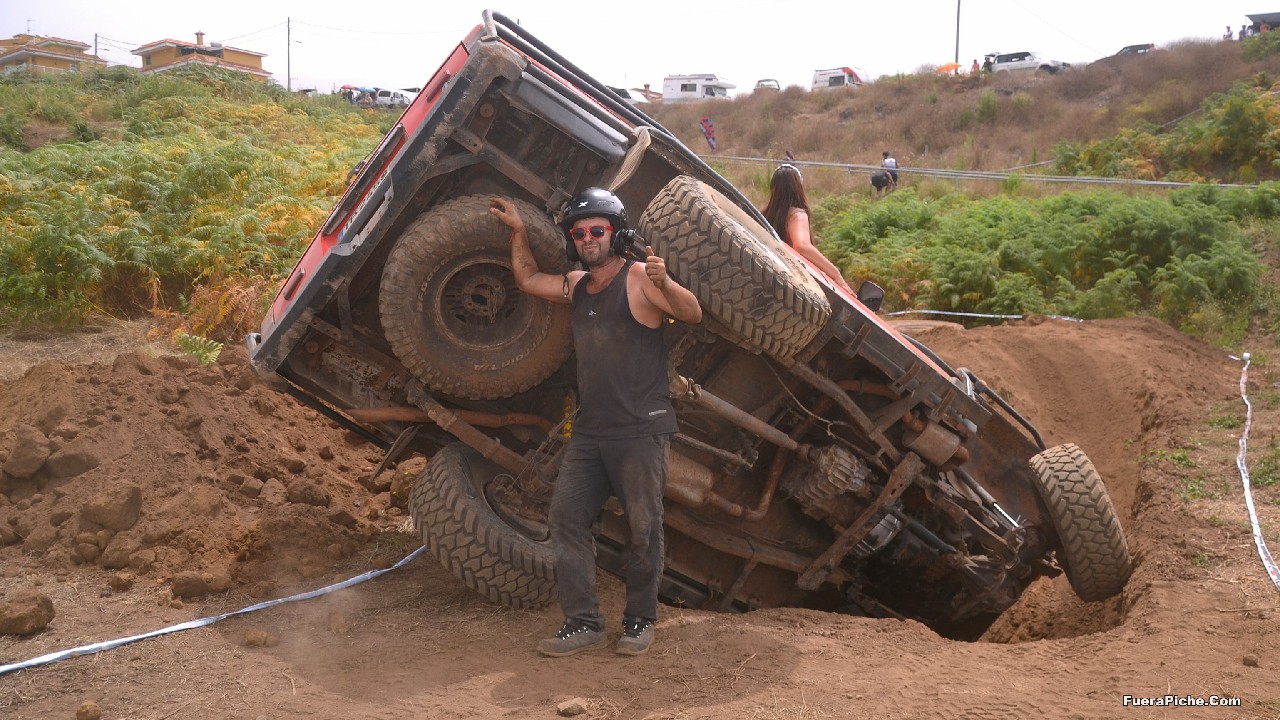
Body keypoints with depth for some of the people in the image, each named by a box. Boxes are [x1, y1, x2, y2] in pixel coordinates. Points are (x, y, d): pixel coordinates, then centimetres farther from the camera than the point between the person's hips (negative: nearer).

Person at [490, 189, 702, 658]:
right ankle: (583, 624, 7)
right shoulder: (576, 286, 16)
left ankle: (640, 620, 15)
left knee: (643, 526, 0)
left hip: (641, 429, -7)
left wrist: (664, 285, -36)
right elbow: (527, 279, 31)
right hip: (589, 430, 7)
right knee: (566, 517, 1)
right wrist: (518, 231, 23)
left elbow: (692, 314, -17)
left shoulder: (639, 278, -6)